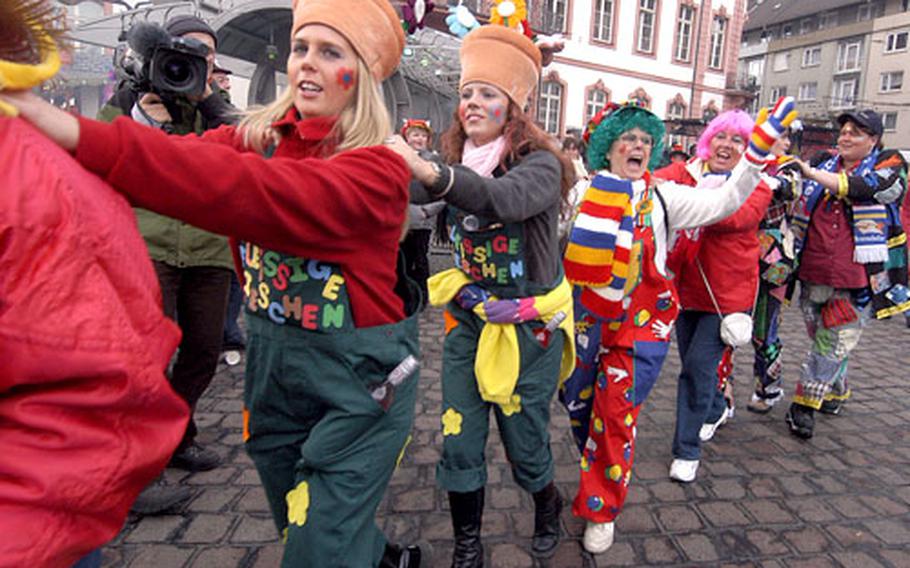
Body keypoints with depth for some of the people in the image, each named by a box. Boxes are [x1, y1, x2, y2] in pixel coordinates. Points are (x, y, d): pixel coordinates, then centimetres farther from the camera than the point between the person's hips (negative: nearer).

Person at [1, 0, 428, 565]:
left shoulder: (377, 170, -18)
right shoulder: (257, 136, 2)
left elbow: (250, 192, -33)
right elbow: (183, 158, -15)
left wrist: (76, 134, -39)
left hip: (359, 376, -6)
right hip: (272, 360, 6)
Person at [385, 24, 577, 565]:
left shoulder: (541, 163, -14)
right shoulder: (458, 161, 4)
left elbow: (507, 196, -37)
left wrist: (430, 172, -51)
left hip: (528, 328, -4)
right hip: (469, 321, 4)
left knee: (526, 444, 11)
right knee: (459, 443, 5)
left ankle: (548, 506, 46)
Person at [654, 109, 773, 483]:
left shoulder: (756, 187, -4)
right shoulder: (687, 171, 3)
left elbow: (736, 216, -26)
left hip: (727, 293, -4)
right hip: (687, 287, 4)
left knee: (699, 365, -9)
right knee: (692, 362, 18)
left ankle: (687, 449, 8)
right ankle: (717, 408, 49)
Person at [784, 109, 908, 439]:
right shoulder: (824, 167, 12)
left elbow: (862, 188, -21)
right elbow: (800, 212, 21)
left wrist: (811, 174, -28)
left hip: (856, 279, -4)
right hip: (813, 275, 4)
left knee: (835, 343, -2)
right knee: (820, 338, 16)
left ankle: (804, 404, 9)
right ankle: (835, 392, 37)